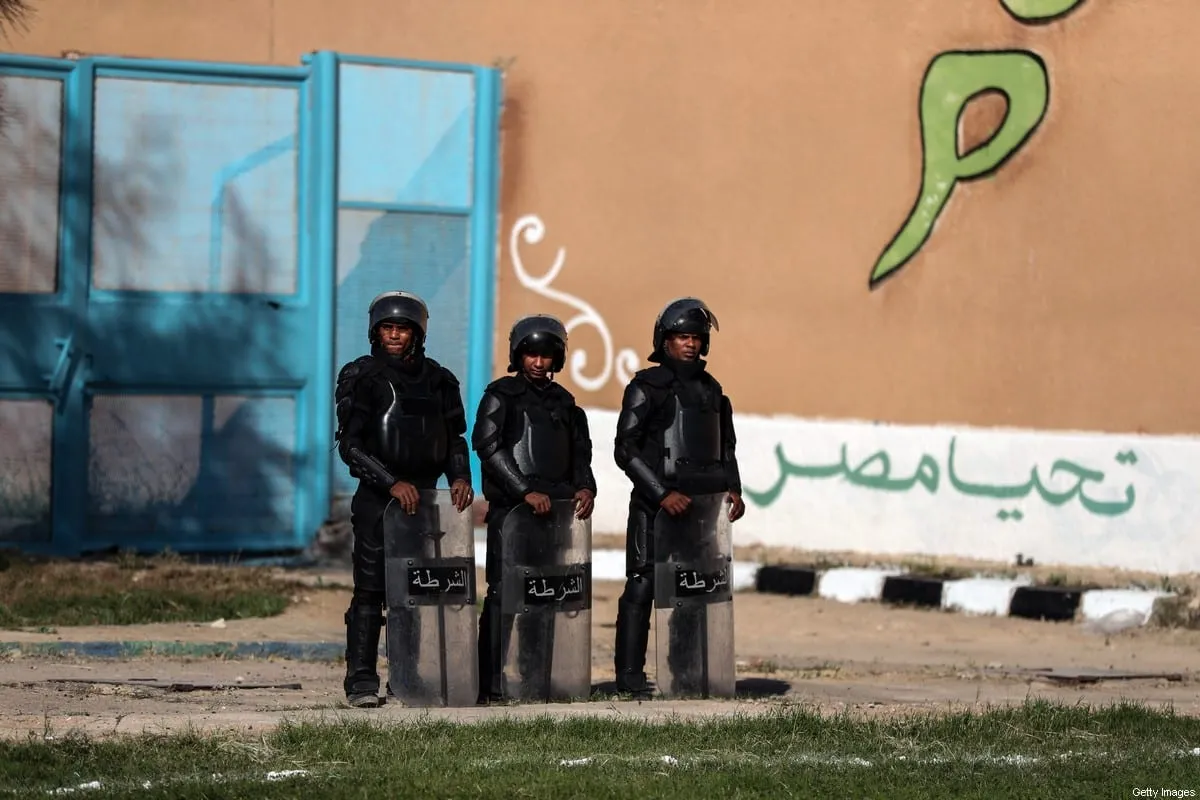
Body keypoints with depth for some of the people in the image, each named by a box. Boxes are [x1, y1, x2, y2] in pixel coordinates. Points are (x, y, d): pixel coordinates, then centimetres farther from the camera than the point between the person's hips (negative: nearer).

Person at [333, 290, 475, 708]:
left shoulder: (437, 379, 11)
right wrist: (393, 483, -17)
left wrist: (460, 477, -4)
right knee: (370, 591, -6)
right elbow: (350, 446, -7)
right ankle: (362, 682, -5)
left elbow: (455, 438, 15)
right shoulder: (361, 378, -2)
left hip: (425, 496, 4)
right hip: (377, 499, -4)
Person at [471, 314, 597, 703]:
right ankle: (492, 684, -11)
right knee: (505, 593, -10)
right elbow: (488, 446, -9)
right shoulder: (501, 395, 2)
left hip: (557, 510, 5)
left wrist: (585, 487, -4)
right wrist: (527, 490, -17)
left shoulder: (564, 402, 19)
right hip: (510, 510, -5)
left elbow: (580, 452, 18)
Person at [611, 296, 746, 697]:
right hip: (655, 505, -6)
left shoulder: (711, 389, 15)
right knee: (643, 585, -7)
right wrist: (663, 494, -17)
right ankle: (629, 673, -5)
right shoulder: (647, 387, -4)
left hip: (703, 503, 6)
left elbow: (726, 446, 23)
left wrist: (733, 489, 6)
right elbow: (626, 449, -10)